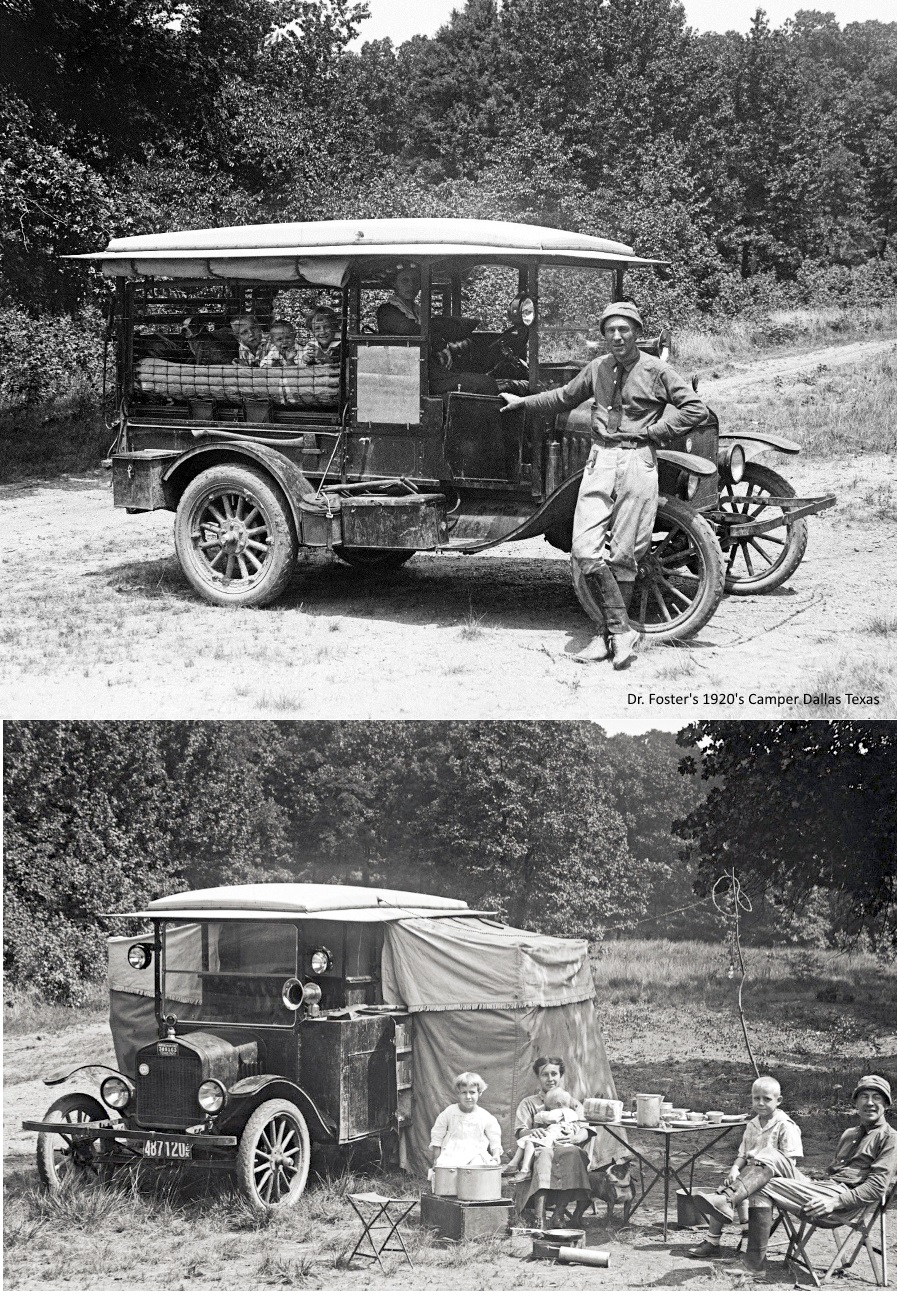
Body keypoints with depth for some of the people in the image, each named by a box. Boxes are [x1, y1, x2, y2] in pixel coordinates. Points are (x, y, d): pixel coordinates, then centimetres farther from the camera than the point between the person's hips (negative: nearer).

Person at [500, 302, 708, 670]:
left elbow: (695, 409, -4)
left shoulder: (656, 371, -1)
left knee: (623, 556, -2)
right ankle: (621, 630, -4)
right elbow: (564, 397, 30)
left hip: (637, 462, -4)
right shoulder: (597, 368, 13)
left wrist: (654, 432, -6)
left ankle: (610, 633, 8)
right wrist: (523, 402, 33)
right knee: (585, 550, -10)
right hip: (600, 460, 4)